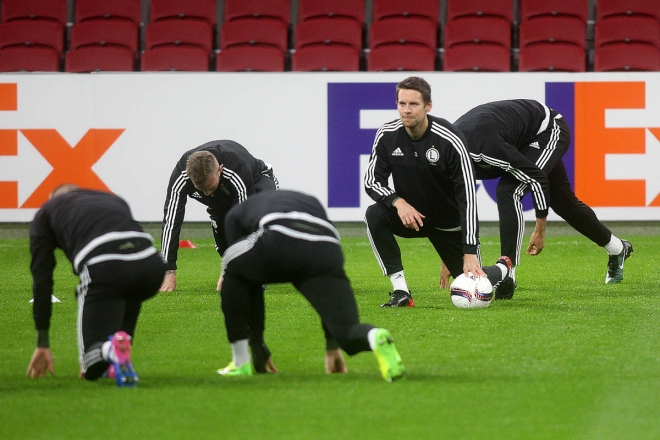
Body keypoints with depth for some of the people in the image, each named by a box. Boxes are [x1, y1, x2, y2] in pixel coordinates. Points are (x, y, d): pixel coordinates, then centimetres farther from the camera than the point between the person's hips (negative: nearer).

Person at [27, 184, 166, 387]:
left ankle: (112, 349, -26)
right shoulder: (115, 201, 40)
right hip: (151, 265, 4)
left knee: (93, 370, 7)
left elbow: (41, 280, 24)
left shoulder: (45, 213, 30)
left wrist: (42, 344, 29)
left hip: (103, 267, -4)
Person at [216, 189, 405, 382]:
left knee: (233, 272, 30)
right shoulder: (311, 203, 44)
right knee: (347, 332, 5)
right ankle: (376, 338, -31)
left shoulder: (237, 214, 37)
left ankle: (240, 363, 27)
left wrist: (257, 344, 39)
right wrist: (332, 345, 44)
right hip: (327, 249, 2)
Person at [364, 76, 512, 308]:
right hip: (411, 215, 3)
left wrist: (470, 252, -32)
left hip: (450, 221, -3)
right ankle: (400, 292, -21)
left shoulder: (450, 141, -25)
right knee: (374, 215, -29)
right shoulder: (387, 135, -14)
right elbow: (372, 180, -7)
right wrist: (398, 202, -30)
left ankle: (504, 268, 37)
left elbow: (467, 197, -26)